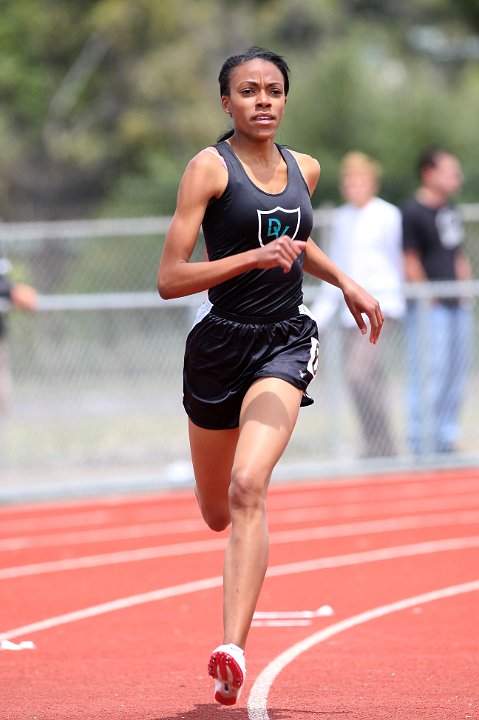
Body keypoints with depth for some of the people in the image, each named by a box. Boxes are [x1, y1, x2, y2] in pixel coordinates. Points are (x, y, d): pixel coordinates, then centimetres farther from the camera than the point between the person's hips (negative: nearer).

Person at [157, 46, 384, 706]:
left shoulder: (304, 170, 9)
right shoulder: (210, 168, -7)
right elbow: (170, 279, -14)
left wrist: (347, 283, 19)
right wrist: (256, 256, -22)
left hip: (286, 343, 1)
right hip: (220, 344, -1)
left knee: (248, 488, -22)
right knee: (217, 515, 13)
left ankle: (233, 651, -30)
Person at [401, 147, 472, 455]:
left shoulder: (450, 210, 16)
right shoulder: (413, 212, -10)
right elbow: (410, 262, -12)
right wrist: (427, 299, -13)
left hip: (456, 304, 9)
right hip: (429, 307, -9)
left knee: (455, 375, 10)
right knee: (429, 372, -10)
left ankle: (446, 441, 17)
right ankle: (422, 443, -7)